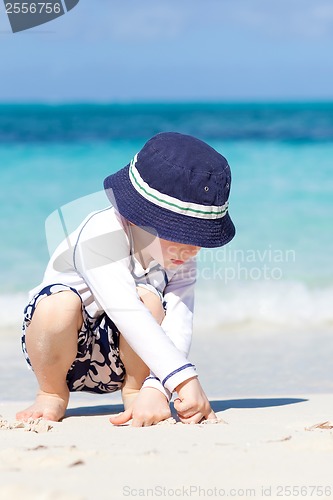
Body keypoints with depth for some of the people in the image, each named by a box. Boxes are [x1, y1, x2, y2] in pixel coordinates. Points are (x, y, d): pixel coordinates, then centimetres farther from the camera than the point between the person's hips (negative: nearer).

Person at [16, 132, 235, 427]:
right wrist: (184, 378, -50)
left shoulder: (183, 261, -11)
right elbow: (126, 313, -42)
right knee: (59, 302, -37)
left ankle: (134, 391, -5)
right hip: (60, 348, -3)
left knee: (148, 298, -28)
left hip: (118, 360, 3)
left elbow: (177, 330, -22)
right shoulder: (102, 235, -29)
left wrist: (156, 389, -41)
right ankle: (52, 393, -10)